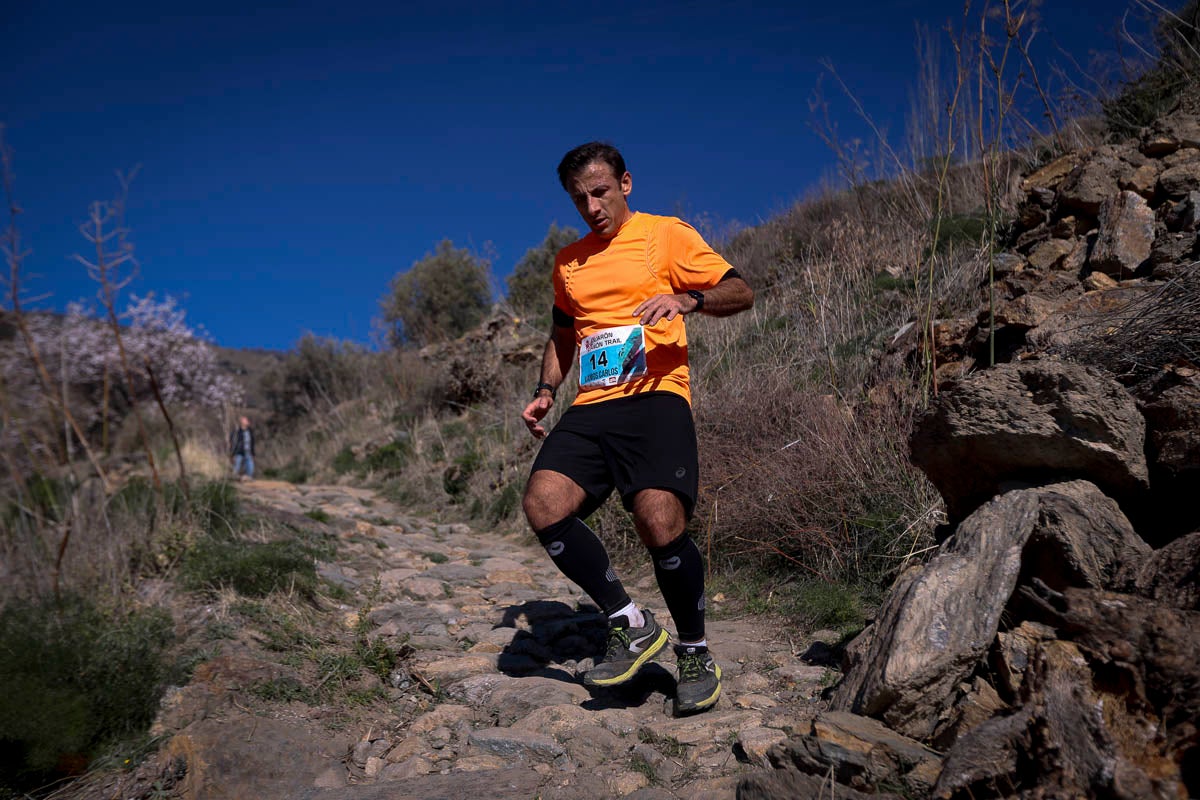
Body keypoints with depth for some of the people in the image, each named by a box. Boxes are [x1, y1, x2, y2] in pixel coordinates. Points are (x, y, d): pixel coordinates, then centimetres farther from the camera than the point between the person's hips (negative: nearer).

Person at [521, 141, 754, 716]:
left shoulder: (666, 234, 7)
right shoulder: (568, 262, 23)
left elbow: (742, 293, 3)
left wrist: (689, 299, -18)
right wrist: (546, 390, 18)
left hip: (655, 395, -5)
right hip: (592, 407, 5)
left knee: (660, 522, -25)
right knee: (543, 506, -20)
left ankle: (695, 653, 1)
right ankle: (630, 625, -3)